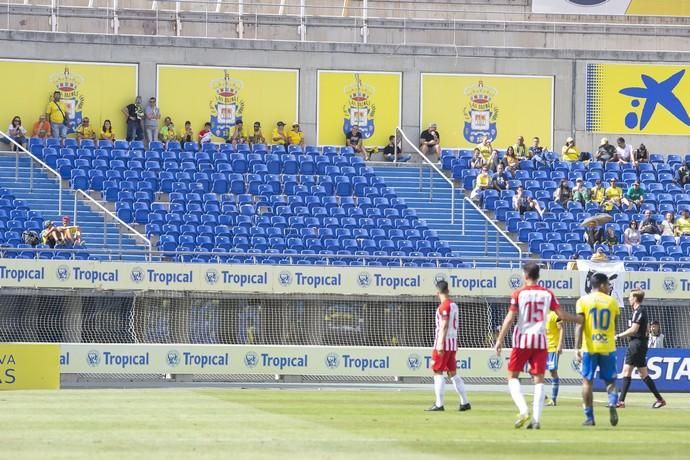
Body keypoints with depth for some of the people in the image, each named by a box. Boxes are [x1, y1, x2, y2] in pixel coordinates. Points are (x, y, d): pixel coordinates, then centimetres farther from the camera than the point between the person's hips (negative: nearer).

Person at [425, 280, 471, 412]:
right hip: (453, 342, 9)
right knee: (452, 373, 12)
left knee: (437, 372, -5)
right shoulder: (454, 305, 15)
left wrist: (441, 344, -21)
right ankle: (465, 402, 9)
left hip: (444, 342, -9)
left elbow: (444, 326, -18)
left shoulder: (444, 306, -12)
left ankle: (439, 404, -8)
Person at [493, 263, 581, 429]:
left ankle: (523, 410, -12)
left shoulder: (519, 293, -4)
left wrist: (500, 339, -5)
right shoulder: (547, 294, 4)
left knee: (512, 376, 9)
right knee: (539, 379, 4)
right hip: (540, 340, 2)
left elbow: (510, 318, -8)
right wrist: (581, 319, 19)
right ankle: (536, 419, -4)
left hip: (522, 340, -2)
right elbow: (561, 315, 3)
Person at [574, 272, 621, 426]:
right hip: (608, 348, 1)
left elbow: (579, 325, -9)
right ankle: (612, 404, -18)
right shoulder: (612, 302, 5)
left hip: (590, 347, -1)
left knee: (587, 381, 8)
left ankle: (589, 417, 5)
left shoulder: (583, 301, -1)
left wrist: (578, 348, -10)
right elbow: (614, 326, 13)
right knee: (610, 381, 11)